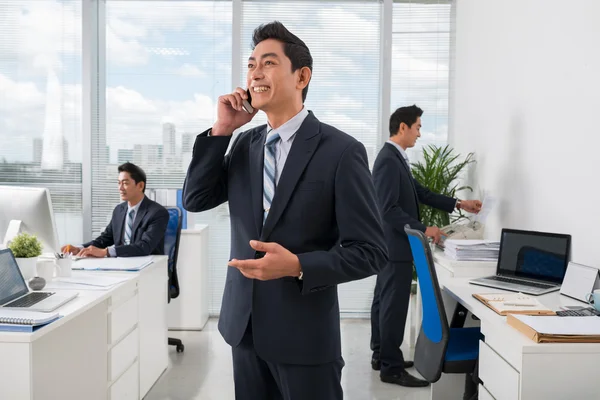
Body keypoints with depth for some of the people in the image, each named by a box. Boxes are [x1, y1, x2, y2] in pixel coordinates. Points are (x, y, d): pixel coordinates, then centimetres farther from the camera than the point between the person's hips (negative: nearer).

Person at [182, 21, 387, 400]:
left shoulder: (341, 151, -13)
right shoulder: (245, 144, 6)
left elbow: (371, 251, -13)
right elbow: (195, 200, 3)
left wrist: (297, 266, -26)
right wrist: (221, 130, -5)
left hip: (304, 333, -5)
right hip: (244, 325, 6)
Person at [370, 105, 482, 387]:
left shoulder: (396, 158, 14)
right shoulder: (389, 161, -19)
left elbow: (421, 193, 15)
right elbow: (390, 210, -25)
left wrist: (458, 204, 13)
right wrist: (423, 229, -21)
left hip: (391, 245, 11)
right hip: (396, 245, -11)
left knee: (384, 301, 16)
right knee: (394, 306, -3)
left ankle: (381, 355, 27)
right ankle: (391, 367, 6)